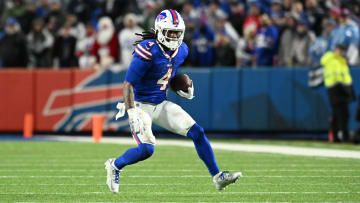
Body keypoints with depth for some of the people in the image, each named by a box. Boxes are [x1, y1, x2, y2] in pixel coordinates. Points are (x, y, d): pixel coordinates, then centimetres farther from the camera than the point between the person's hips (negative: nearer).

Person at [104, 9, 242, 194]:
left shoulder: (180, 51, 2)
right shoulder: (148, 51, -22)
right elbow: (128, 84, -21)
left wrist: (181, 90, 6)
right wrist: (132, 114, -28)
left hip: (161, 105, 7)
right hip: (141, 105, -7)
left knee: (197, 132, -4)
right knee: (146, 149, -21)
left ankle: (217, 177, 3)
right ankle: (115, 165, 9)